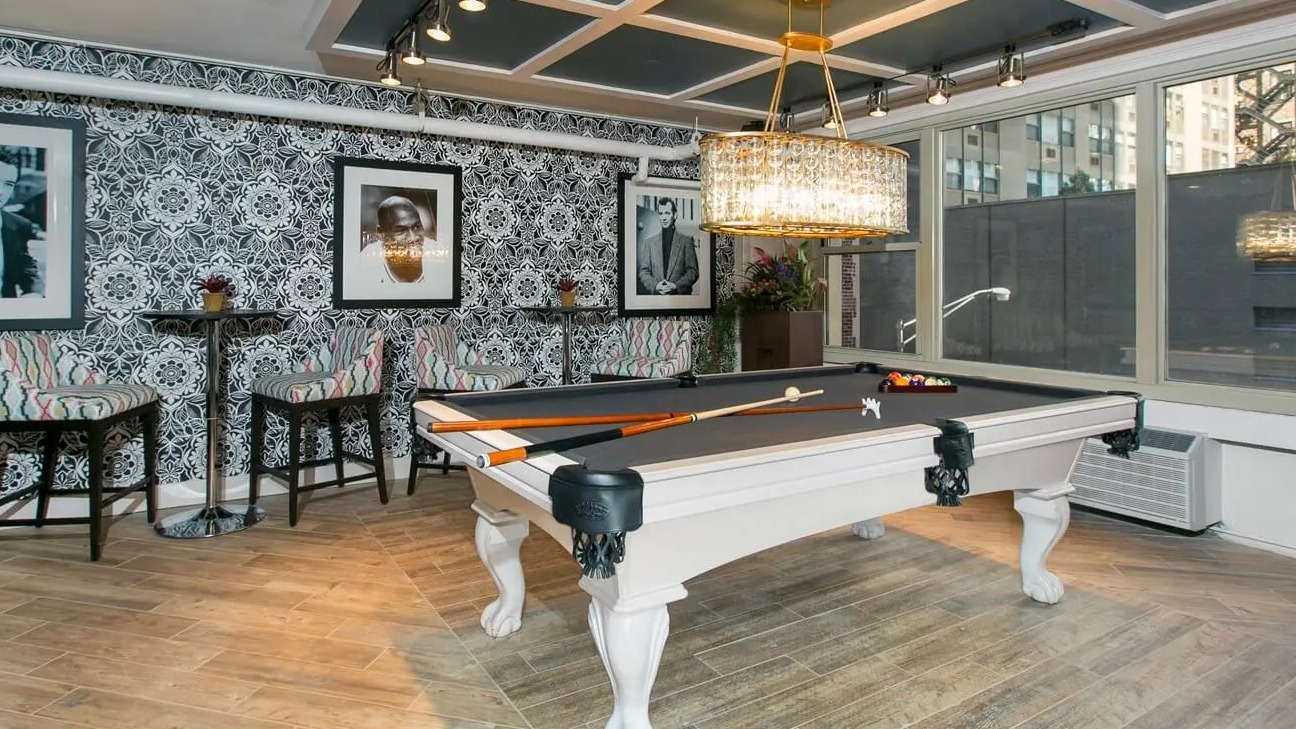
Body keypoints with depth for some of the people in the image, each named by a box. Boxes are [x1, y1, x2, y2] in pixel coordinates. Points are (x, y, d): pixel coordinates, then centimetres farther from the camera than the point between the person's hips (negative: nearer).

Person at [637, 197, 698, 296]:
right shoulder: (649, 242, 11)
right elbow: (644, 272, 9)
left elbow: (693, 271, 1)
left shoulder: (686, 240, 5)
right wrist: (655, 286, -9)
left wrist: (676, 286, -12)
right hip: (655, 294, 1)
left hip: (680, 294, -1)